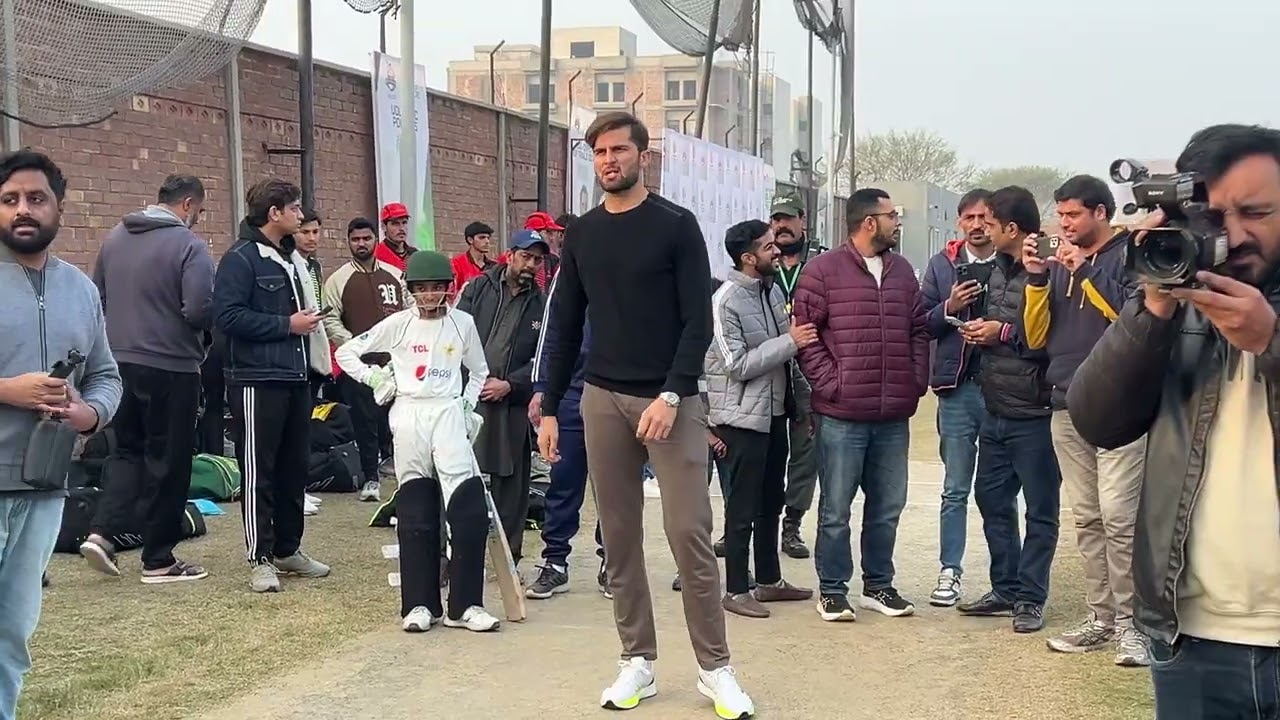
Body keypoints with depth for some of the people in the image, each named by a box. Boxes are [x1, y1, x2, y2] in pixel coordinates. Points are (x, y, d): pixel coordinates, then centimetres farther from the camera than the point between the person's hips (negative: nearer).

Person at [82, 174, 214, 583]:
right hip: (170, 368, -6)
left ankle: (101, 531, 4)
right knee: (167, 462, 4)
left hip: (119, 364, 6)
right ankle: (158, 560, 12)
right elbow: (200, 310, -22)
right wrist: (207, 333, 0)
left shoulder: (114, 238, 8)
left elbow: (97, 299, 15)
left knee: (127, 451, 20)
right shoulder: (188, 245, -13)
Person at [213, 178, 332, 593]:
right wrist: (286, 325, -16)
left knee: (295, 468, 12)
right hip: (257, 381, -8)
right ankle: (261, 559, 5)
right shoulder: (241, 258, -10)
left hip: (296, 379, 8)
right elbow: (227, 316, -19)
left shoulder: (291, 258, 17)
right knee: (259, 472, -2)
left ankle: (288, 549, 23)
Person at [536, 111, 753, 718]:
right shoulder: (581, 234, 10)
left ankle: (715, 668, 5)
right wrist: (550, 408, 7)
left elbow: (699, 321, -7)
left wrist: (671, 395, -17)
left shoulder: (676, 225, -2)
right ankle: (638, 661, 16)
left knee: (690, 534, -6)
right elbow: (566, 327, 12)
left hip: (671, 399, -4)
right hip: (602, 399, 4)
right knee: (619, 537, 6)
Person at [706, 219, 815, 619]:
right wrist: (790, 342, -23)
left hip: (776, 412, 8)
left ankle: (769, 580, 28)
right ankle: (736, 590, 9)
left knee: (771, 503, 16)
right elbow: (738, 364, -22)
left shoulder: (773, 290, 8)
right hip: (743, 417, -8)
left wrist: (804, 399, 13)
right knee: (743, 509, -1)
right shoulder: (725, 301, -16)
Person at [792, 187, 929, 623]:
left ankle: (878, 585, 25)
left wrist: (916, 381, 7)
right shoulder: (823, 270, -4)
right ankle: (832, 591, 14)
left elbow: (919, 330, 18)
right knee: (835, 508, 2)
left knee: (888, 506, 12)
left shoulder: (902, 272, 14)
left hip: (894, 416, 6)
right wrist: (830, 383, -11)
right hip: (841, 415, -5)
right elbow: (805, 333, -6)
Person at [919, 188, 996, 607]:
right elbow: (922, 325, 7)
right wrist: (949, 308, -11)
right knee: (955, 490, 8)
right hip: (958, 388, 2)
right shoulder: (942, 265, 7)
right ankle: (949, 573, 15)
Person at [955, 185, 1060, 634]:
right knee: (991, 497, 16)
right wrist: (979, 329, 3)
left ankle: (1030, 598, 14)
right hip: (996, 408, 9)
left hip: (1032, 413, -9)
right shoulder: (998, 269, 11)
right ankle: (1005, 588, 28)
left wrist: (1003, 333, -17)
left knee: (1040, 509, 5)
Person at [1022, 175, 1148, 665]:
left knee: (1118, 517, -10)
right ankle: (1100, 617, 15)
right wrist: (1036, 278, 0)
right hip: (1067, 408, 6)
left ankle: (1129, 622, -2)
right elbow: (1037, 337, 12)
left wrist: (1086, 272, -13)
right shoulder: (1060, 264, 15)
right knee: (1086, 519, 8)